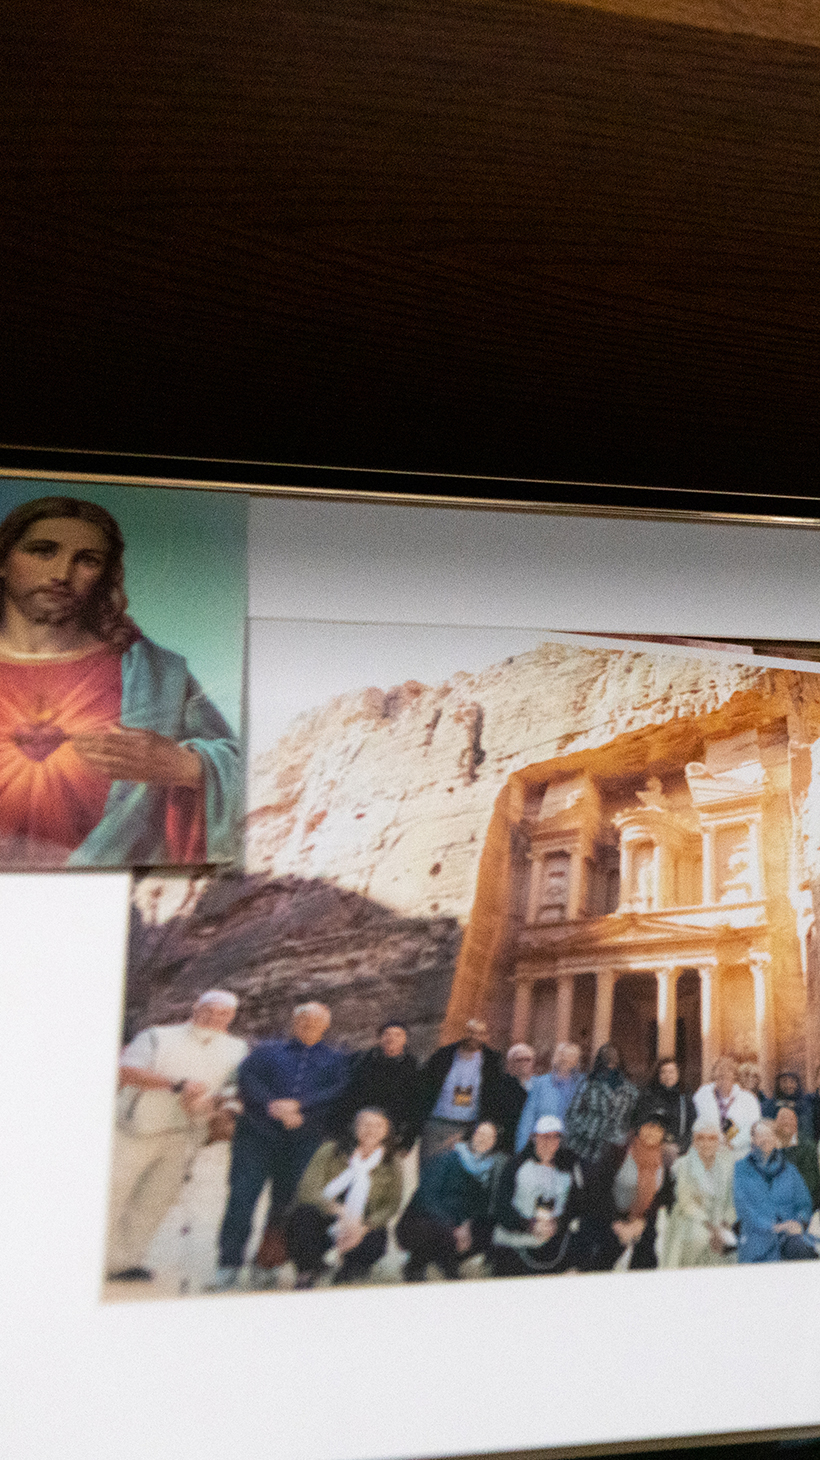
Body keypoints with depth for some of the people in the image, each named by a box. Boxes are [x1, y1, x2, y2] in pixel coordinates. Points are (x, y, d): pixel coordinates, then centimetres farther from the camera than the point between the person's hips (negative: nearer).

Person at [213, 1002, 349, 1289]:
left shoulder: (336, 1059, 17)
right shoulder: (268, 1049, 17)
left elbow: (339, 1091, 0)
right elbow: (247, 1076, 1)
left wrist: (298, 1105, -12)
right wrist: (273, 1106, -15)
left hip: (305, 1140, 0)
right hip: (257, 1133, 0)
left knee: (287, 1201, -1)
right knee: (242, 1195, -8)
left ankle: (268, 1264, 16)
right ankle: (229, 1264, 3)